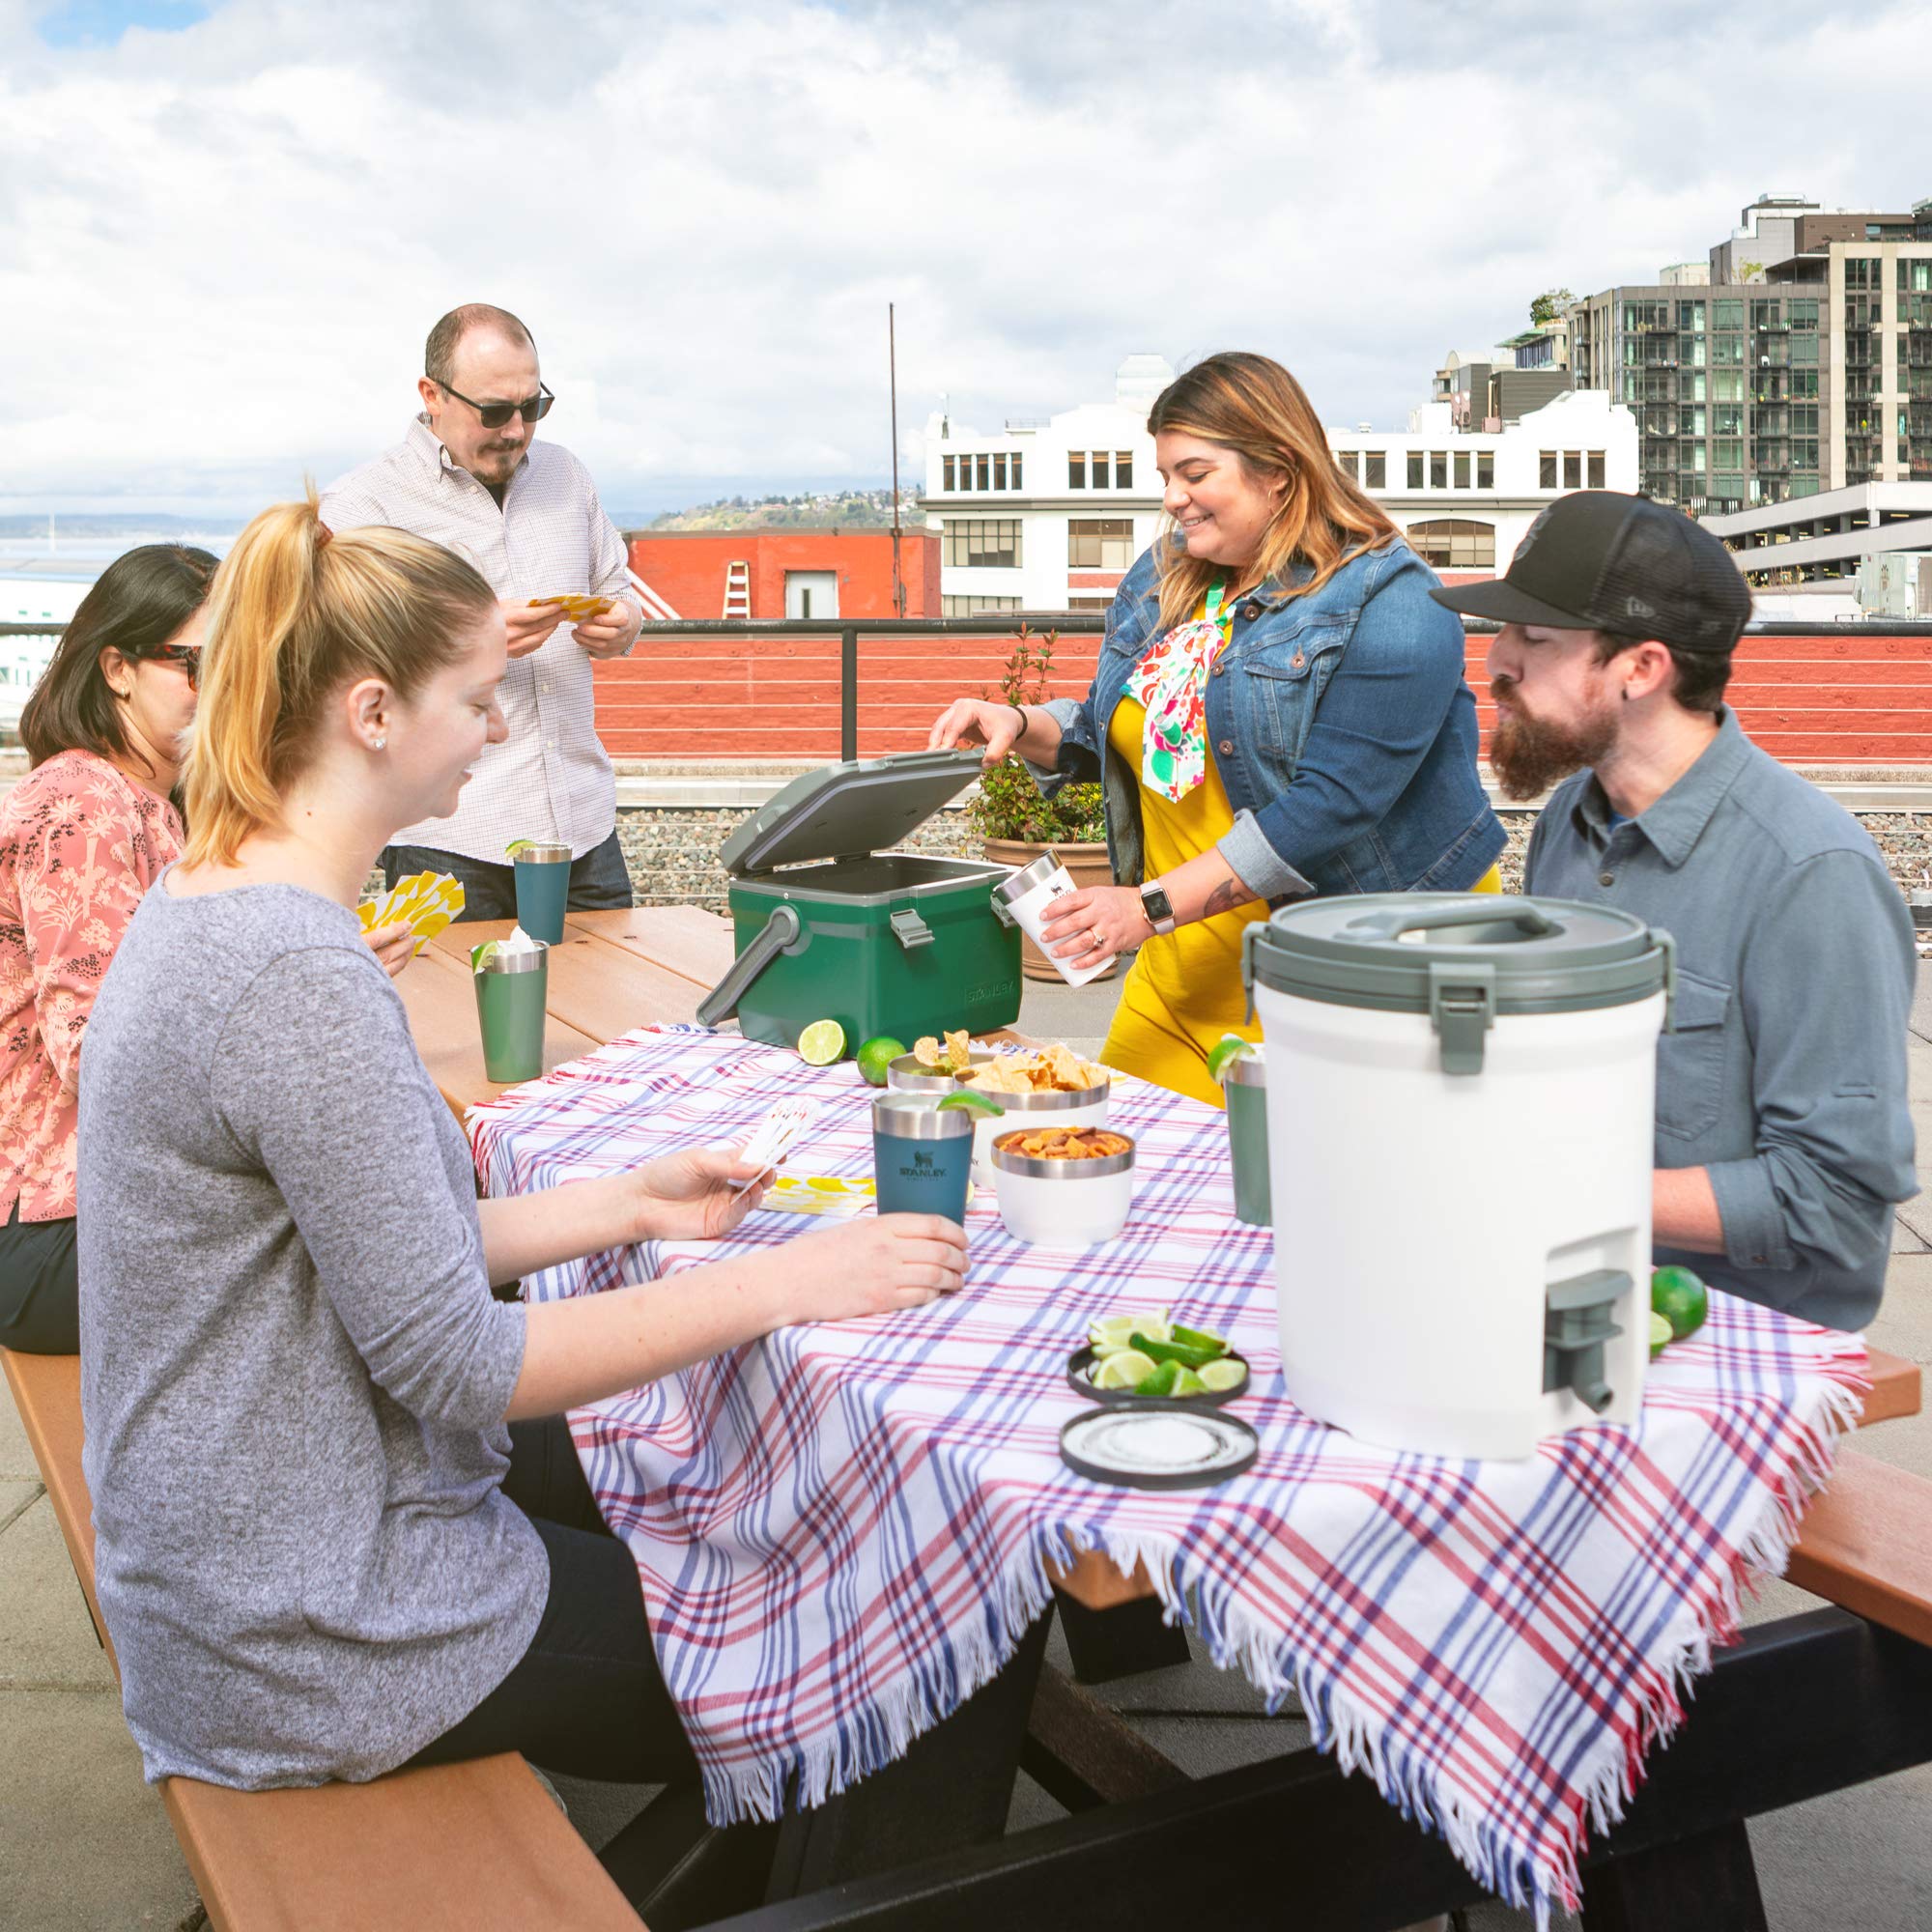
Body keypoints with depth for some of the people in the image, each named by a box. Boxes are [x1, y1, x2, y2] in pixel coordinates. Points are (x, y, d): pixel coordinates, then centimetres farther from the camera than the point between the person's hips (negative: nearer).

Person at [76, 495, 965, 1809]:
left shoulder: (214, 903, 4)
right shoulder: (297, 975, -28)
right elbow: (450, 1359, -25)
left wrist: (628, 1207, 4)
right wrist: (782, 1282, -19)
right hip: (312, 1638, -9)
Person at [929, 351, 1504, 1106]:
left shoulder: (1387, 608, -16)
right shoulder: (1160, 580, 9)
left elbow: (1331, 806, -23)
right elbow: (1114, 732, 19)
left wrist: (1154, 905, -26)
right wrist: (1020, 726, -3)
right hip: (1186, 965, 7)